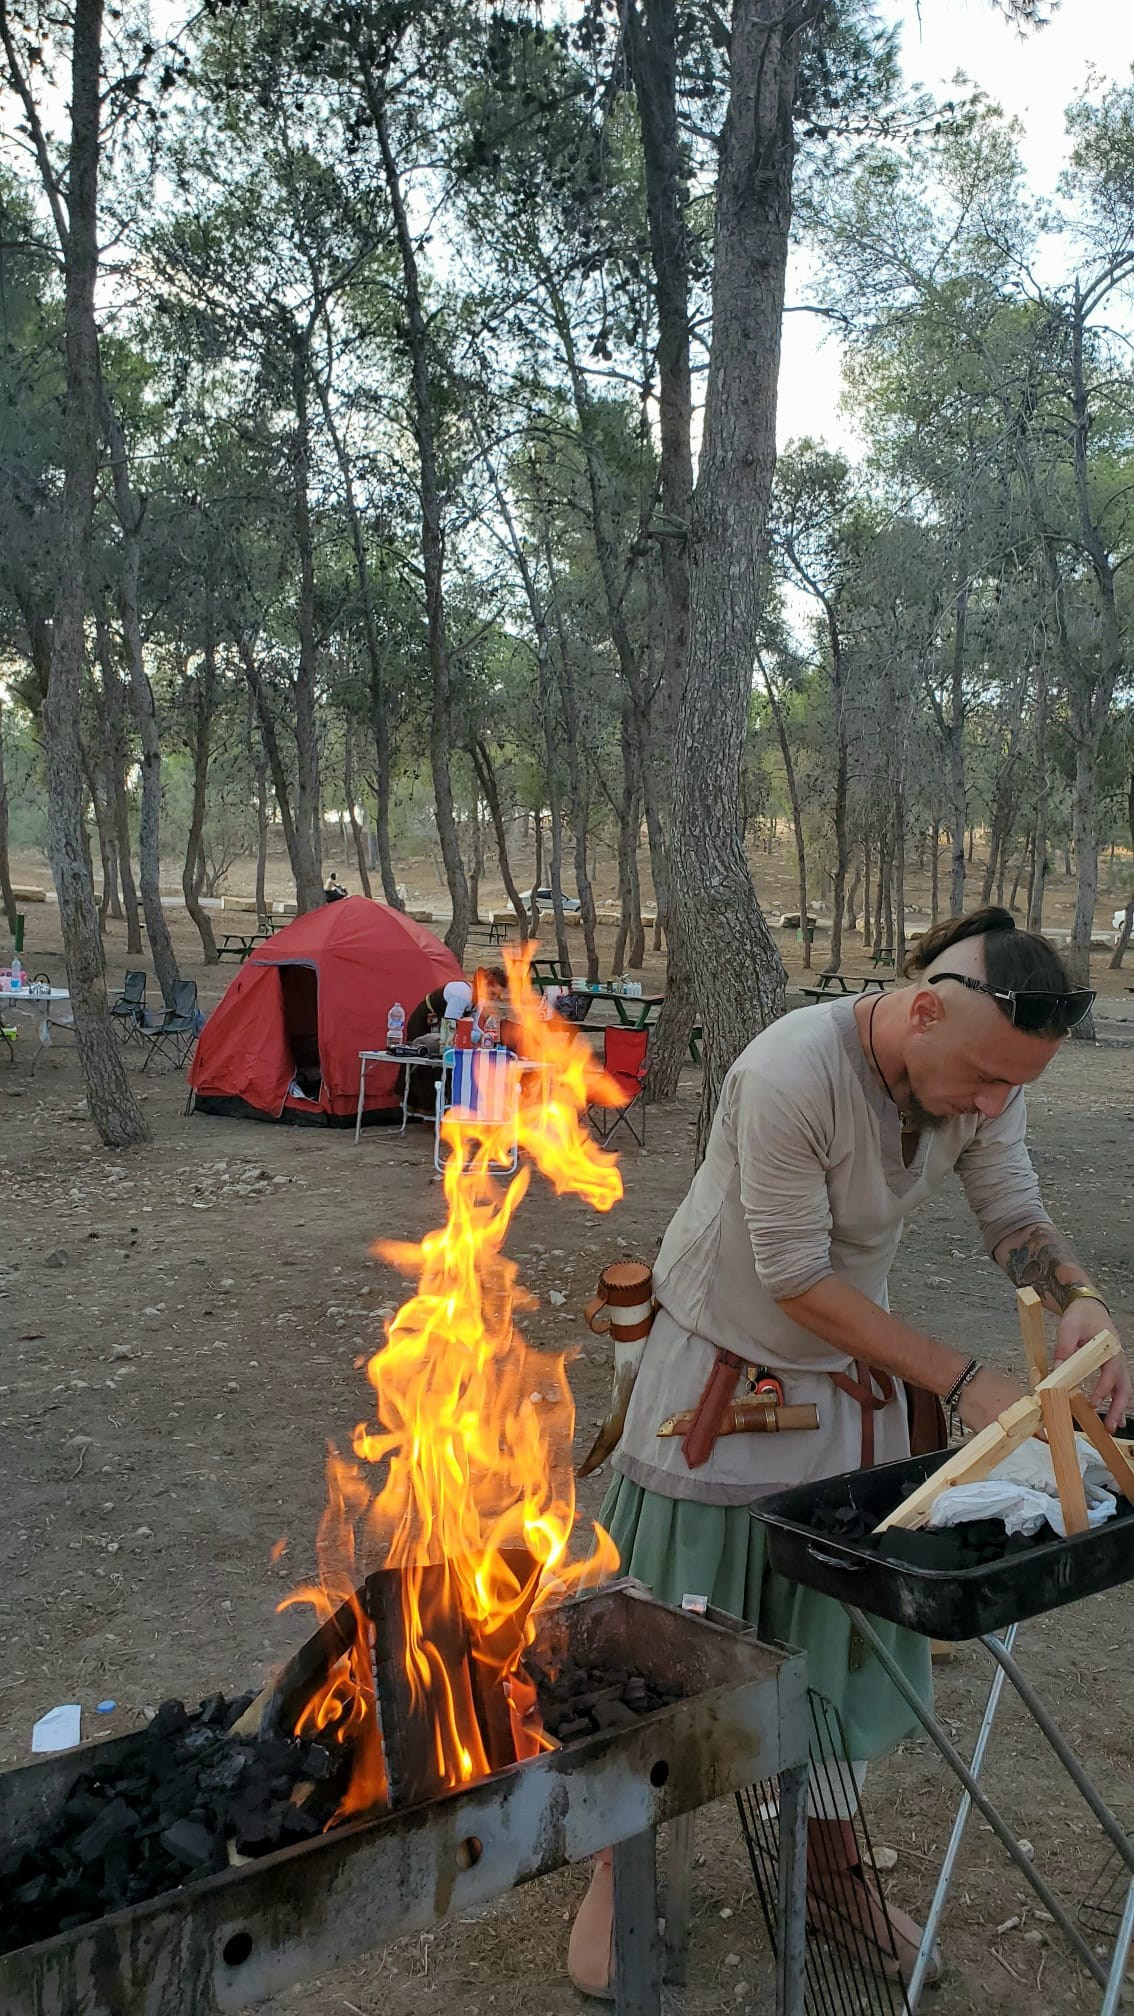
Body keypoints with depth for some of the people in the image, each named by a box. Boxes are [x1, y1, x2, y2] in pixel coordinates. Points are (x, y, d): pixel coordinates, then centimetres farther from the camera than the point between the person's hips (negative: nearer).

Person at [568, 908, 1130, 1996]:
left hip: (851, 1377, 6)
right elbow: (797, 1278, -28)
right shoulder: (791, 1074, -36)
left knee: (835, 1630, 16)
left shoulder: (983, 1076, -17)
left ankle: (827, 1866, 39)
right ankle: (618, 1867, 31)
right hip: (720, 1371, -5)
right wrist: (959, 1379, -24)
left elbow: (1014, 1214, -5)